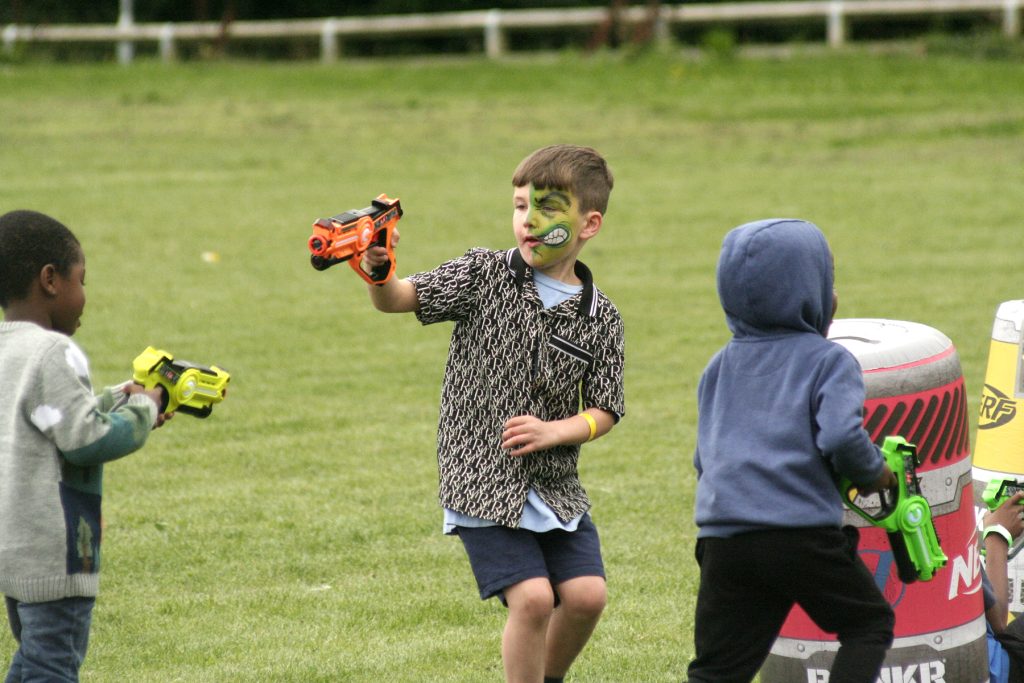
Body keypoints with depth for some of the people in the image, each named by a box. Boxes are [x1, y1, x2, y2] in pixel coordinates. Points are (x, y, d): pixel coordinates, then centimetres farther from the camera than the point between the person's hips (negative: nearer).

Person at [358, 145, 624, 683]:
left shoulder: (599, 318, 0)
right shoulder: (486, 275, -5)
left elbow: (604, 411, 4)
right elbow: (399, 299, -14)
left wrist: (555, 431, -15)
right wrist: (377, 273, -37)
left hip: (555, 485, 3)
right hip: (482, 480, -3)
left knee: (586, 594, -5)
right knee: (532, 597, -15)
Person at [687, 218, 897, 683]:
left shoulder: (720, 366, 18)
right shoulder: (828, 361, 0)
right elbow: (841, 438, -16)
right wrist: (874, 475, 3)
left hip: (722, 537, 5)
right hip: (801, 534, -5)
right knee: (869, 624, 18)